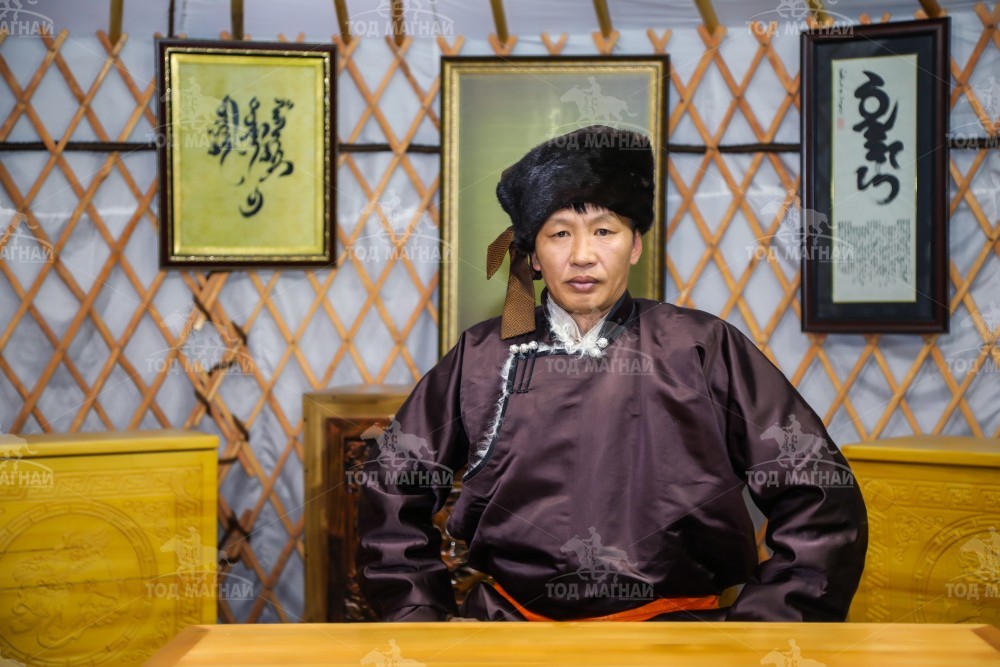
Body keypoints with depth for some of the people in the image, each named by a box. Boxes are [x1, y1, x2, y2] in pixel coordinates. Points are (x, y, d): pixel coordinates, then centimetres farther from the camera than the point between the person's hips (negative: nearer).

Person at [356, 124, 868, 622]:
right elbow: (393, 492, 17)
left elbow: (818, 499, 5)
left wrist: (759, 622, -4)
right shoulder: (482, 357, 12)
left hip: (676, 612, -1)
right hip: (509, 613, 2)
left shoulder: (705, 348, 7)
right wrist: (422, 615, 5)